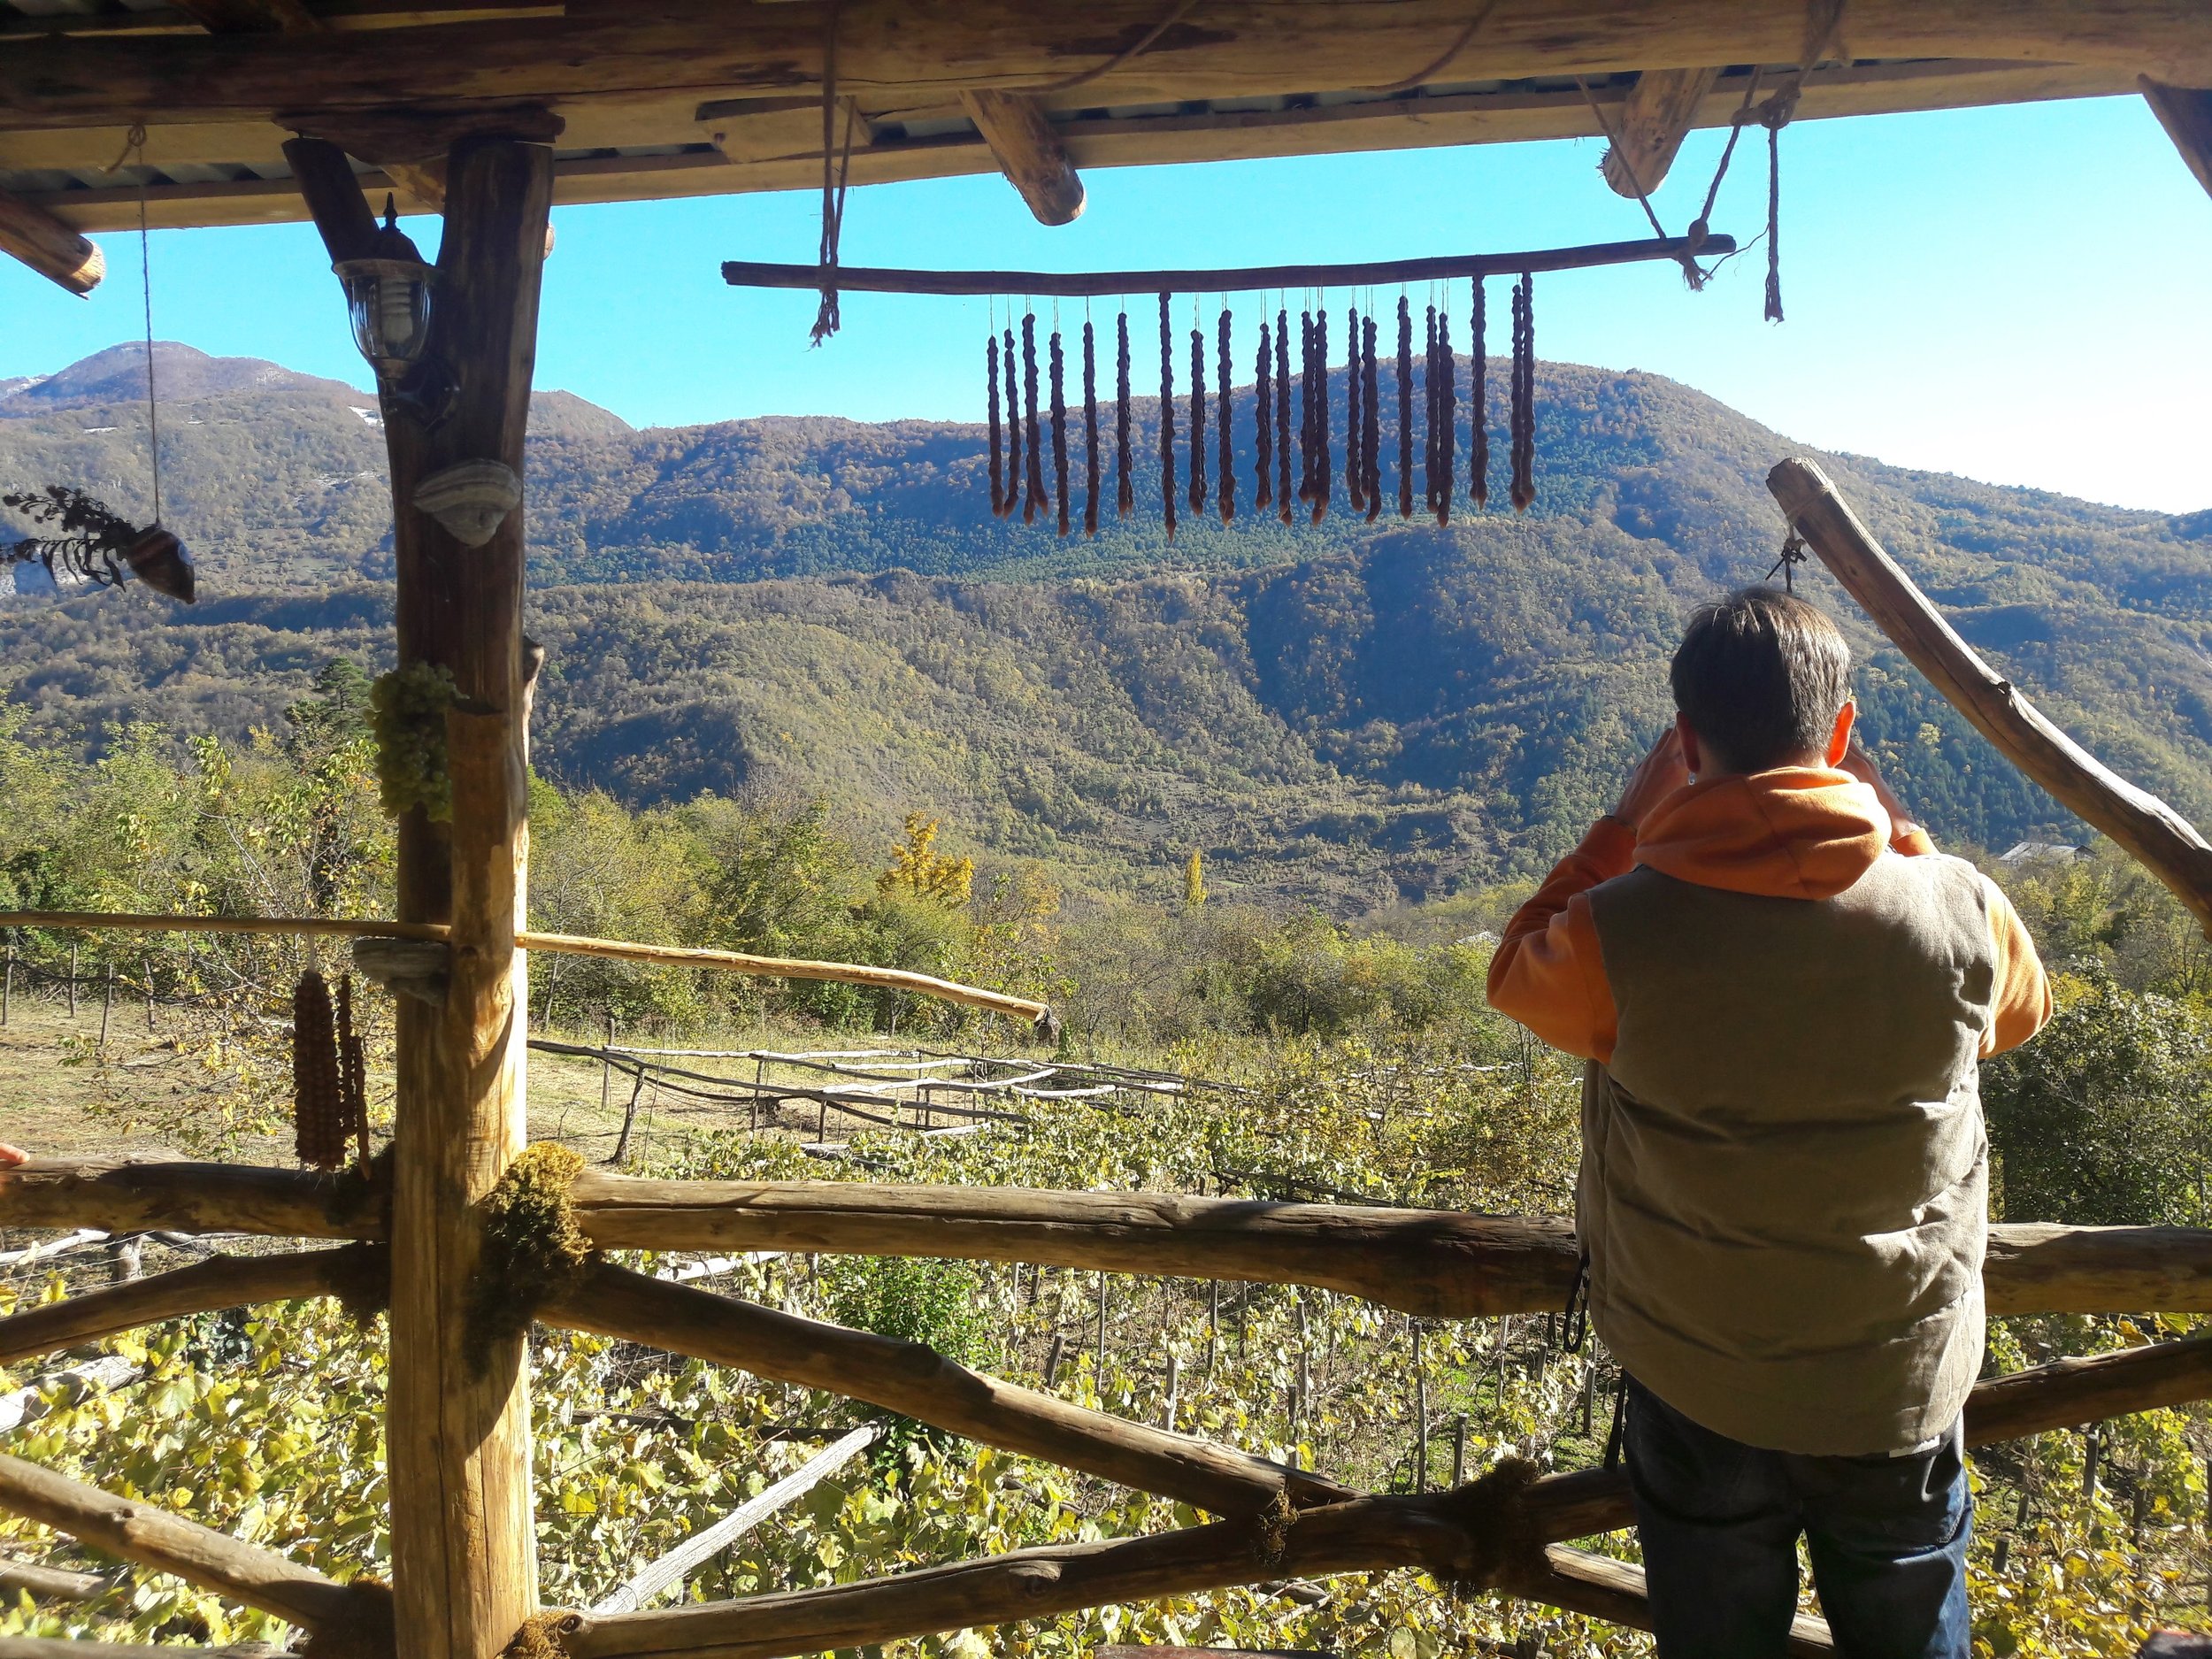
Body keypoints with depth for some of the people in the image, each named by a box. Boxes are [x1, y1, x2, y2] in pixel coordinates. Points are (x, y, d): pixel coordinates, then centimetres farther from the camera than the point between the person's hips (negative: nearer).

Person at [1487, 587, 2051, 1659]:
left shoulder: (1621, 935, -24)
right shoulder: (1956, 910, -19)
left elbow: (1517, 975, 0)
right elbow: (2020, 1009, 6)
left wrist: (1636, 809, -3)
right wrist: (1890, 822, 2)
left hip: (1695, 1387, -1)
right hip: (1902, 1387, 1)